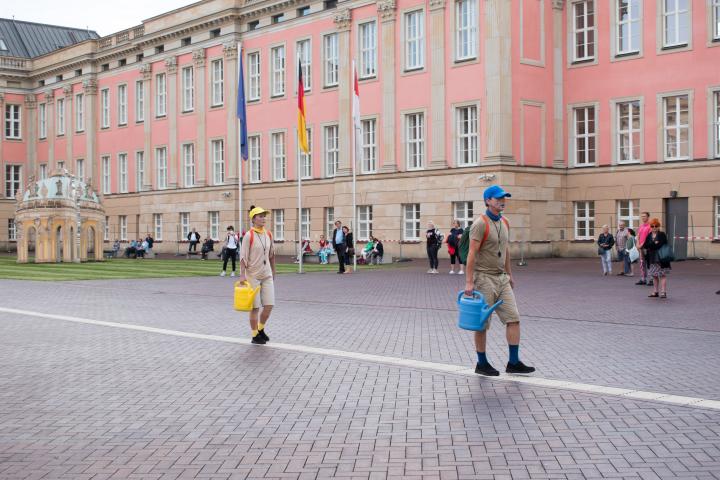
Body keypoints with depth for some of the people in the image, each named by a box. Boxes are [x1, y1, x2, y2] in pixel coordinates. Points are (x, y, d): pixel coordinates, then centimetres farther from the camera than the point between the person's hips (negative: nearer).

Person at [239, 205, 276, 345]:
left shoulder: (268, 235, 6)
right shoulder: (249, 235, -12)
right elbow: (243, 257, -13)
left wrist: (273, 271, 17)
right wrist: (242, 275, -19)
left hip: (267, 275, 5)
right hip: (253, 276, -5)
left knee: (269, 305, 2)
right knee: (255, 307, 1)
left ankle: (261, 329, 25)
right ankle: (255, 336, 15)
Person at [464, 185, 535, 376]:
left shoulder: (504, 223, 11)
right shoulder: (480, 224, -14)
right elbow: (472, 253, -18)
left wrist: (509, 274, 20)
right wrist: (469, 282, -22)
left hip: (502, 278, 8)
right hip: (484, 279, -8)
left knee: (513, 318, 1)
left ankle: (514, 362, 7)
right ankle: (482, 364, 14)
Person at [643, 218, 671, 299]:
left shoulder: (662, 234, -3)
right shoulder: (649, 236, 11)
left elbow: (660, 245, -17)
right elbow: (645, 245, 0)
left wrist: (650, 246, -11)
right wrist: (654, 243, -11)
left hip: (661, 259, -5)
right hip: (652, 259, 5)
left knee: (662, 275, -3)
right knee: (654, 276, 12)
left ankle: (663, 292, -3)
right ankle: (655, 292, 20)